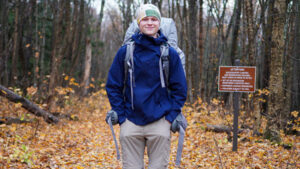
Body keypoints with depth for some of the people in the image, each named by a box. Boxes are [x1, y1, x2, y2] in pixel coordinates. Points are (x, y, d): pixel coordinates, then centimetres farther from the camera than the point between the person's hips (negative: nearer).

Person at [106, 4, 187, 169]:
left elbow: (179, 88, 5)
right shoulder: (125, 52, 2)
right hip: (130, 123, 1)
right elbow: (113, 85, 6)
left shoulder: (170, 53, 1)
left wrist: (171, 116, -3)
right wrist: (120, 115, -1)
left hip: (160, 122, 0)